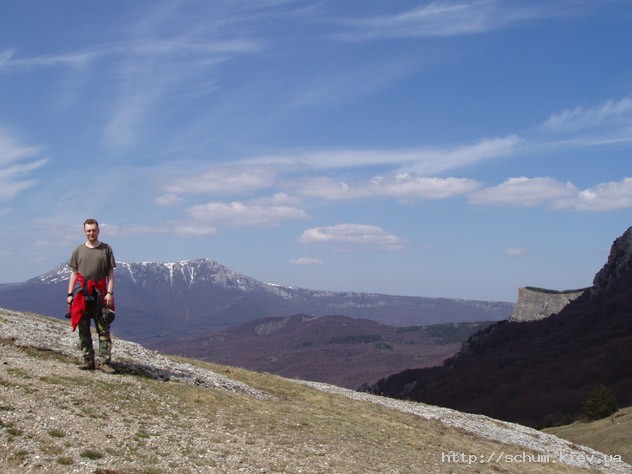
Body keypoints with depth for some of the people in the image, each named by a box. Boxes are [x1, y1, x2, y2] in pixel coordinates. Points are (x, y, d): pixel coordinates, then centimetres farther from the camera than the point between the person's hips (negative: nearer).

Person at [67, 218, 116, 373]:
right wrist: (70, 294, 4)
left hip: (100, 295, -2)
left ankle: (104, 361, -3)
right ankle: (88, 361, 11)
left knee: (103, 330, -4)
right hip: (81, 294, 2)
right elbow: (74, 273, 12)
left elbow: (110, 274, 4)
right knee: (83, 329, 4)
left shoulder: (106, 249, 6)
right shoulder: (79, 250, 11)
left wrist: (110, 293, -7)